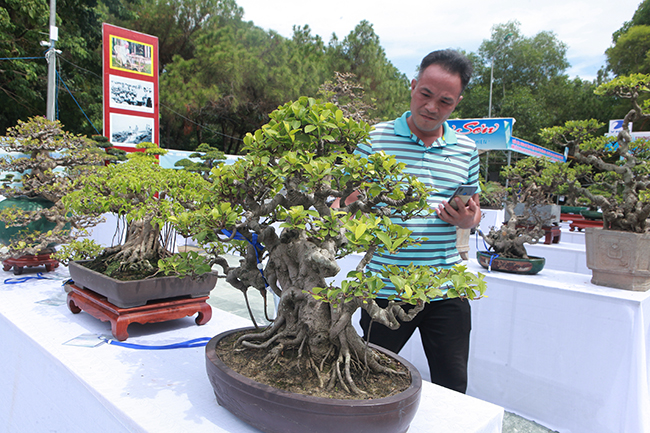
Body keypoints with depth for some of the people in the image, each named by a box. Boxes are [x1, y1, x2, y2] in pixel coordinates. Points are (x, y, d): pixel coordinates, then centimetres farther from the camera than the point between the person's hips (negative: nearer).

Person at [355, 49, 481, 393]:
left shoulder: (466, 150, 8)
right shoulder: (375, 138, -2)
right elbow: (348, 200, -1)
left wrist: (468, 220, -4)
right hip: (385, 288, -2)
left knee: (453, 388, 13)